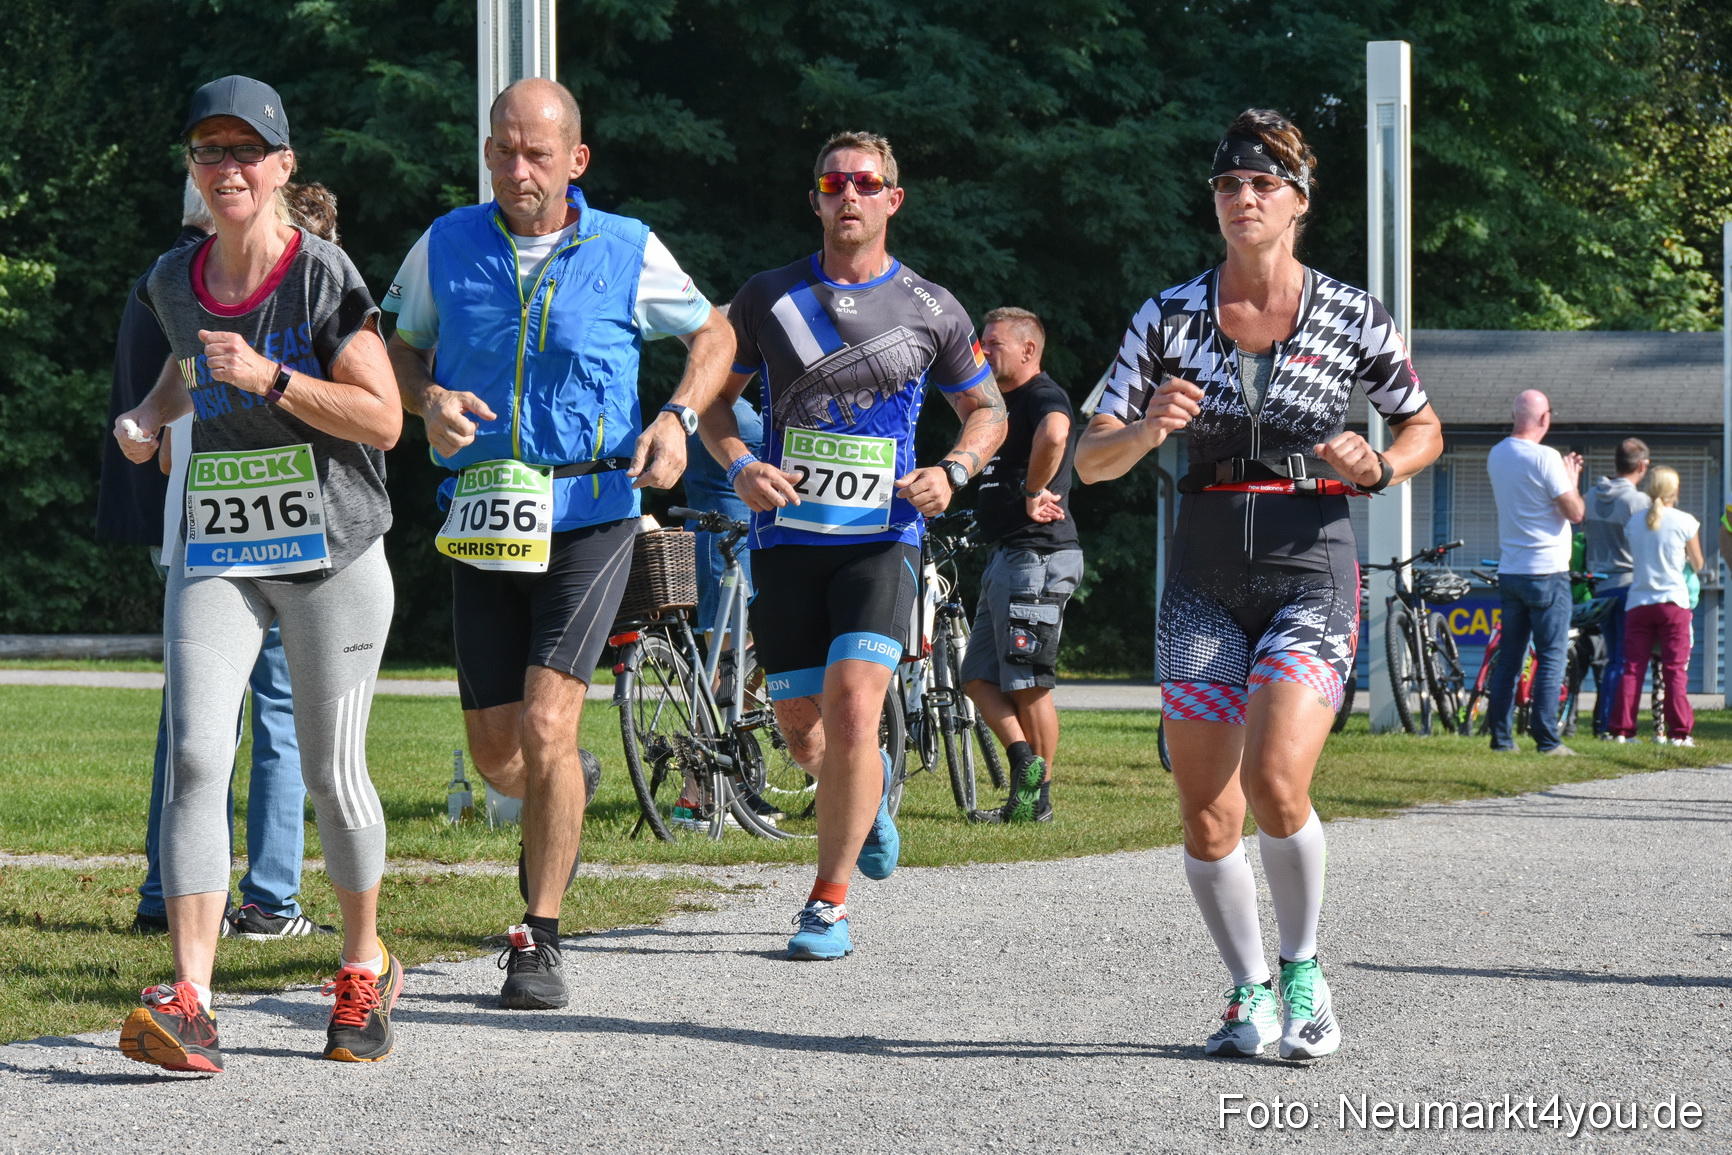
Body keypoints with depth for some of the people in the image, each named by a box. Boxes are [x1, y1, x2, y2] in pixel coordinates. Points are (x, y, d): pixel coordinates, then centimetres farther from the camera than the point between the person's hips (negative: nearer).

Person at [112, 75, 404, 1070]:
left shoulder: (324, 277, -9)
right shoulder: (177, 282, 7)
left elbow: (383, 420, -13)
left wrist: (269, 379, -22)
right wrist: (148, 417, 9)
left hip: (330, 552, -3)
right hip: (215, 555, 3)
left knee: (331, 772, 5)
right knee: (196, 756, -13)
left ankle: (365, 968, 28)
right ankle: (190, 1005, -20)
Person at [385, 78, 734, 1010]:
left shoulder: (627, 252, -2)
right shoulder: (447, 247, 2)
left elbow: (714, 335, 12)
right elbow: (395, 347, 15)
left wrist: (677, 418, -5)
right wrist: (428, 399, -8)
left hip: (590, 519, -3)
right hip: (483, 518, 3)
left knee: (546, 728, -16)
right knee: (495, 752, 6)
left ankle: (540, 941, -5)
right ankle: (560, 801, 43)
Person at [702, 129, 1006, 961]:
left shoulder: (932, 311, 4)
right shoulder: (769, 298, 5)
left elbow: (985, 408, 16)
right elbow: (714, 397, 13)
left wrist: (953, 471, -4)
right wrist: (740, 466, -7)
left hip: (882, 536, -2)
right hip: (788, 534, 2)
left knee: (853, 706, -19)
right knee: (802, 732, 5)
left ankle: (829, 903, -8)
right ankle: (869, 789, 42)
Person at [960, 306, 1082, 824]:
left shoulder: (1043, 395, -13)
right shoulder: (1005, 402, 19)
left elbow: (1054, 434, -35)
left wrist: (1034, 493, -24)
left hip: (1036, 555, -11)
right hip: (1004, 557, 11)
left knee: (1028, 683, -6)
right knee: (979, 676, 6)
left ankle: (1039, 798, -1)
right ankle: (1023, 758, 2)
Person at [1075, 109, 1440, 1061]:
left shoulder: (1351, 318, 0)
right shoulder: (1171, 316, 3)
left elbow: (1424, 429, 13)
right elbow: (1090, 460, 1)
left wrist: (1377, 467, -8)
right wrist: (1148, 429, -20)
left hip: (1311, 571, -2)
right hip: (1205, 578, 2)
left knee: (1275, 785, -21)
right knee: (1206, 817, -2)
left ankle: (1303, 970, 2)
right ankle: (1249, 994, 19)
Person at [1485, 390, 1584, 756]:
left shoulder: (1496, 456, 8)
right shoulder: (1545, 458, -15)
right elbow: (1575, 512, -13)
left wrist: (1564, 475, 23)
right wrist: (1572, 481, 5)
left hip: (1510, 572, 7)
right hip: (1547, 573, -7)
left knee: (1509, 656, 10)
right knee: (1551, 657, -3)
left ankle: (1500, 736, 8)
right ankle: (1546, 739, -6)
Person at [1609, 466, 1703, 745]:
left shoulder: (1634, 521, 5)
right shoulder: (1684, 522, -3)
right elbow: (1698, 565, 7)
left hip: (1638, 604, 3)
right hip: (1673, 602, -3)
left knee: (1632, 668, 4)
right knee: (1675, 670, -1)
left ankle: (1621, 730, 1)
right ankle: (1679, 732, -4)